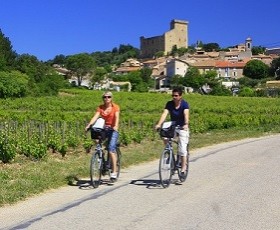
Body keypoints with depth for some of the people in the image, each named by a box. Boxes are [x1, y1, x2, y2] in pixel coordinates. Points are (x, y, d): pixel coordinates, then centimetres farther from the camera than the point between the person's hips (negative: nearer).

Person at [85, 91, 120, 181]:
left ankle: (114, 172, -15)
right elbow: (95, 116, -9)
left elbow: (117, 117, -18)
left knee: (111, 149, -17)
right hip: (103, 129, 4)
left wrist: (116, 126, -37)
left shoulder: (115, 107, -3)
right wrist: (89, 125, -27)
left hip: (113, 130, -4)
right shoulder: (100, 107, 5)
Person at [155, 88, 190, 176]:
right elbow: (164, 114, -21)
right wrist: (159, 124, -37)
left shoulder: (184, 104, -15)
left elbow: (186, 114, -32)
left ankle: (183, 167, 3)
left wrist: (186, 124, -51)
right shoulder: (169, 104, -7)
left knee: (182, 148, -11)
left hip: (182, 128, -3)